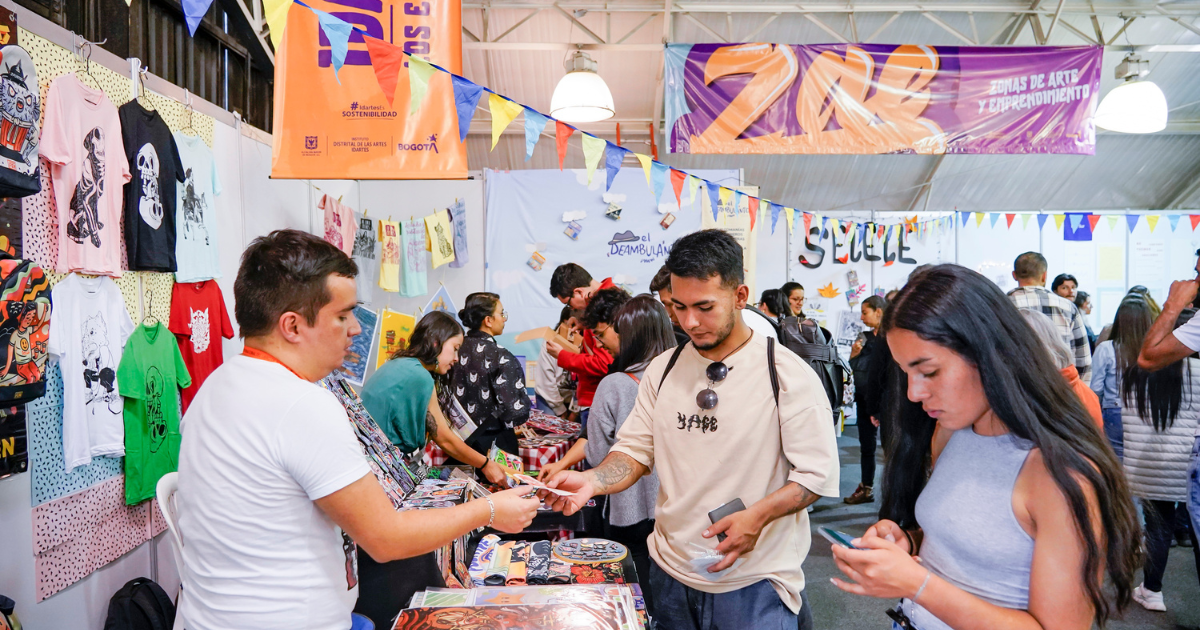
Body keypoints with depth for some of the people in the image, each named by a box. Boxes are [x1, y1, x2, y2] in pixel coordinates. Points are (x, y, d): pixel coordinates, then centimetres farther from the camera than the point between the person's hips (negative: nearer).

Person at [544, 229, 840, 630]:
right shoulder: (662, 370, 2)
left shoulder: (788, 375, -12)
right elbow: (637, 449, 4)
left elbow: (817, 474, -11)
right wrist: (592, 481, -15)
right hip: (670, 572, 5)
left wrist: (757, 516, -25)